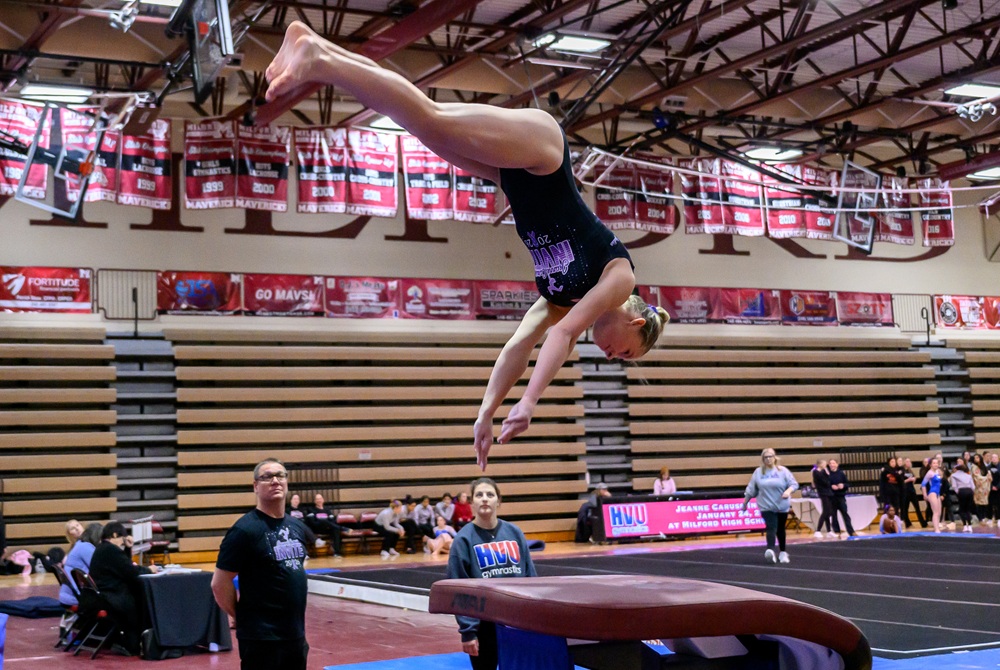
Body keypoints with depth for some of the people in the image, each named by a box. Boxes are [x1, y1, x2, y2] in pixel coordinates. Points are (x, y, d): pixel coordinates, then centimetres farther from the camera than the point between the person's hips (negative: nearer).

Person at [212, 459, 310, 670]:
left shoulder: (297, 527, 10)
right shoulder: (245, 530, -13)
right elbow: (220, 583, -12)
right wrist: (243, 616, -3)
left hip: (296, 635, 8)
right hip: (262, 638, -7)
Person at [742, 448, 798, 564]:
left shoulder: (782, 471, -1)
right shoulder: (758, 472, 3)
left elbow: (794, 484, -2)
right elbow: (751, 489, 10)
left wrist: (788, 491, -23)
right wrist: (745, 503, 13)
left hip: (782, 506, 1)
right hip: (767, 507, -1)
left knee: (780, 530, 14)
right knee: (771, 528, -19)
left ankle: (782, 553, 30)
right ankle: (770, 551, -36)